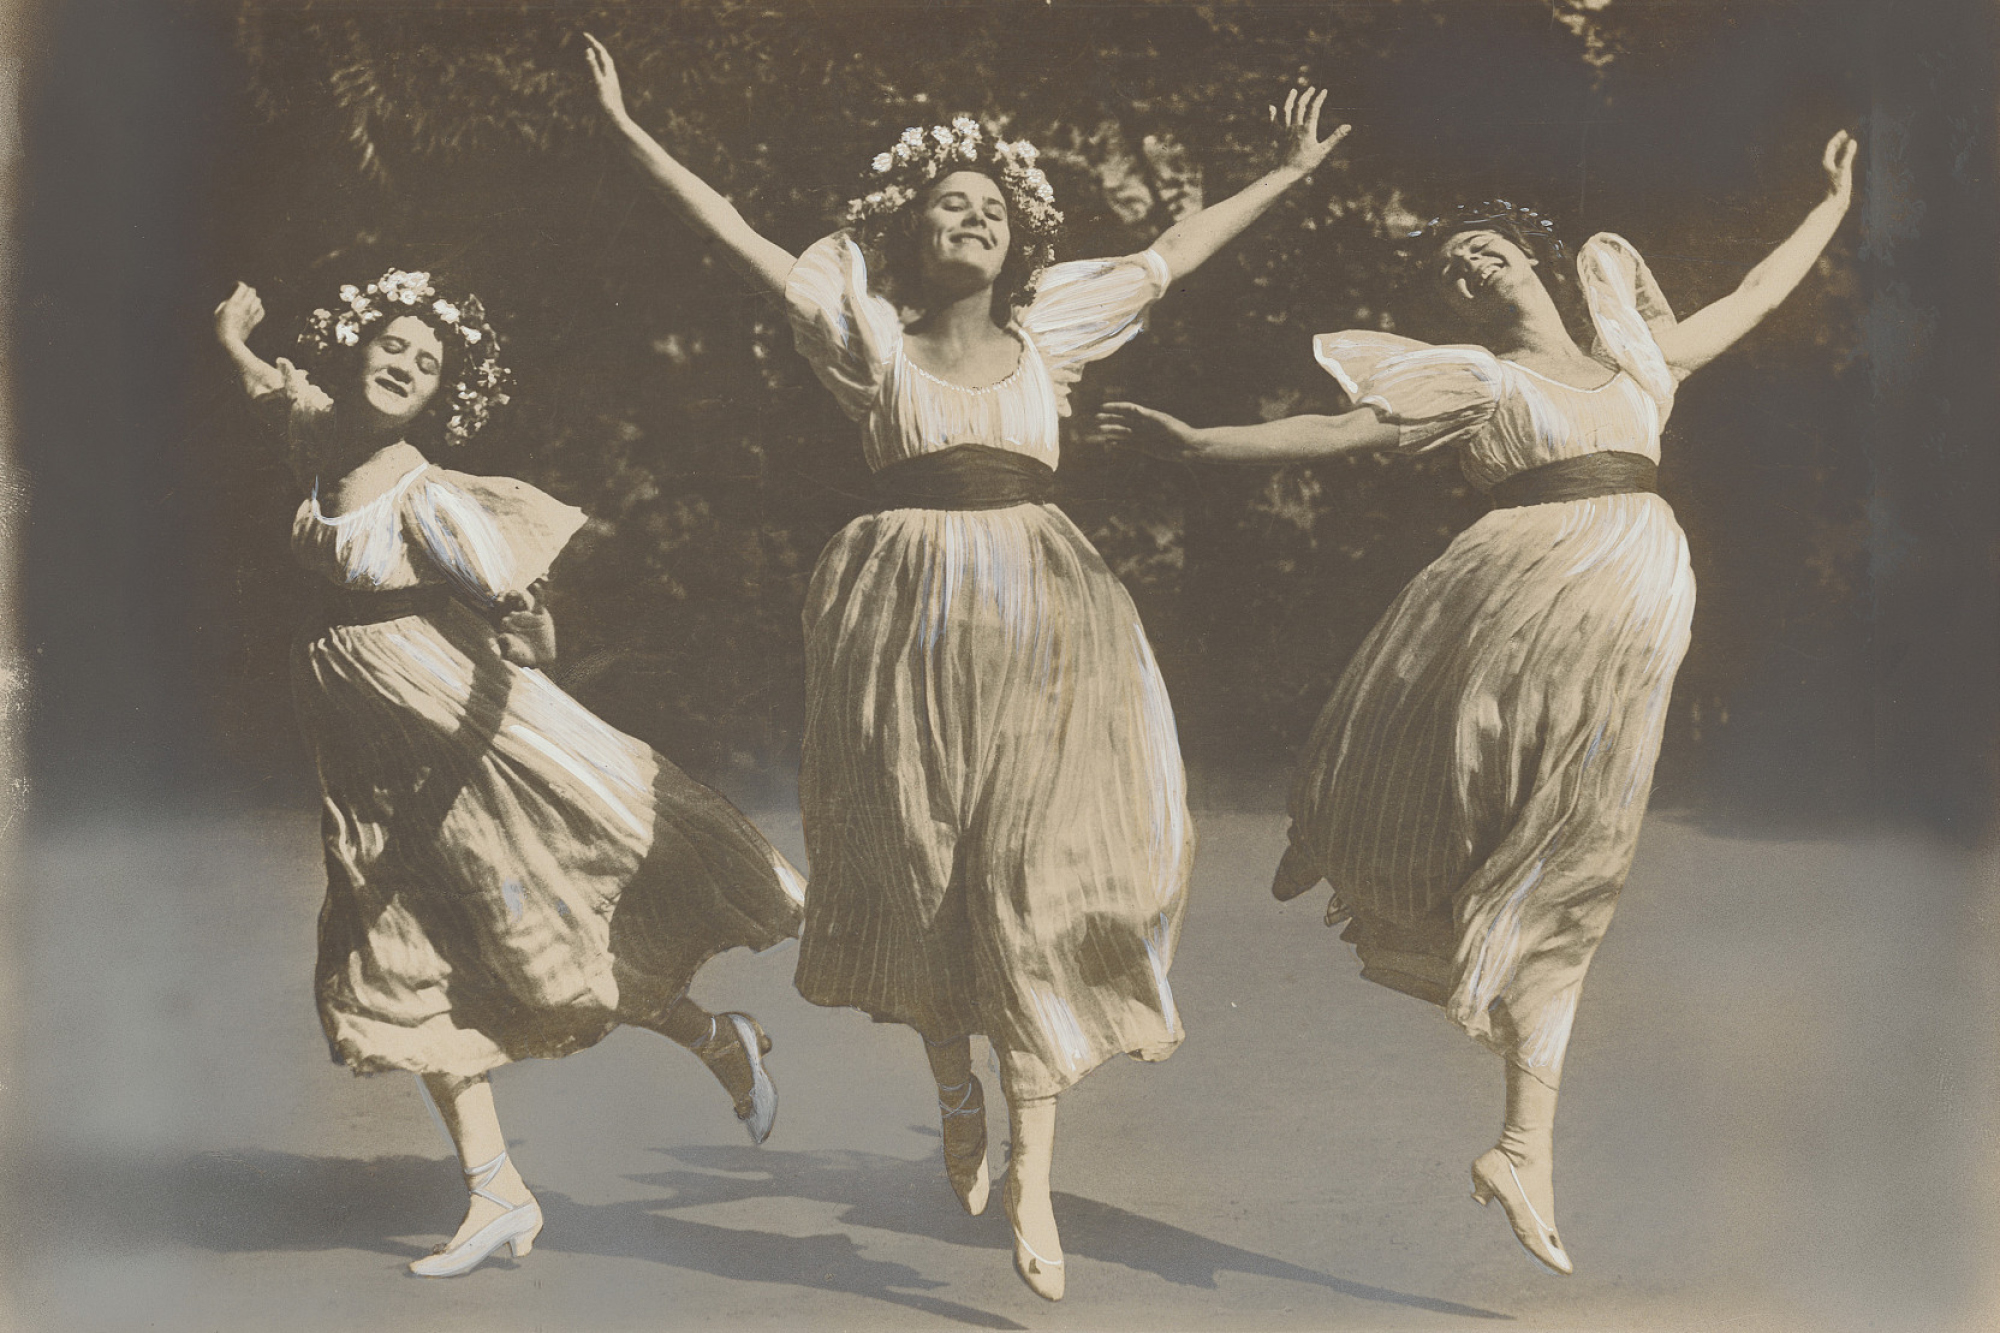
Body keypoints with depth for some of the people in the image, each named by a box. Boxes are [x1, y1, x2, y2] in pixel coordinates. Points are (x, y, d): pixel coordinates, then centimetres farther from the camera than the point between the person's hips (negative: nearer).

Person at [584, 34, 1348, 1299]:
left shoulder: (1049, 329, 11)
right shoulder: (875, 333, 6)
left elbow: (1175, 253, 21)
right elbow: (740, 235, 2)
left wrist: (1290, 172, 28)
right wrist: (632, 130, -1)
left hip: (1041, 622, 1)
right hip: (910, 623, -1)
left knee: (1033, 877, -5)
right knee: (922, 872, 8)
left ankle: (1031, 1174, -2)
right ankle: (956, 1086, 34)